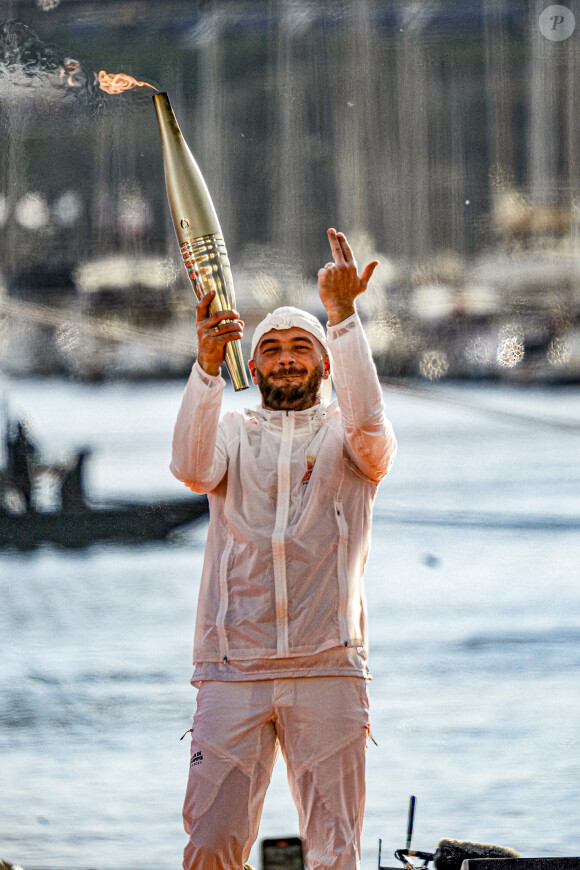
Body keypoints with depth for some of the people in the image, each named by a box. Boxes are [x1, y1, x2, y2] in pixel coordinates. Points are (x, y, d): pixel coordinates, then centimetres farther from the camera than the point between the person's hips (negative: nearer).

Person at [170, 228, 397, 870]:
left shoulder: (347, 438, 11)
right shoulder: (233, 434, 14)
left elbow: (367, 420, -14)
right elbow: (192, 467, -8)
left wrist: (342, 315, -21)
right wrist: (207, 365, -22)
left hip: (328, 672, -1)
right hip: (233, 667, 1)